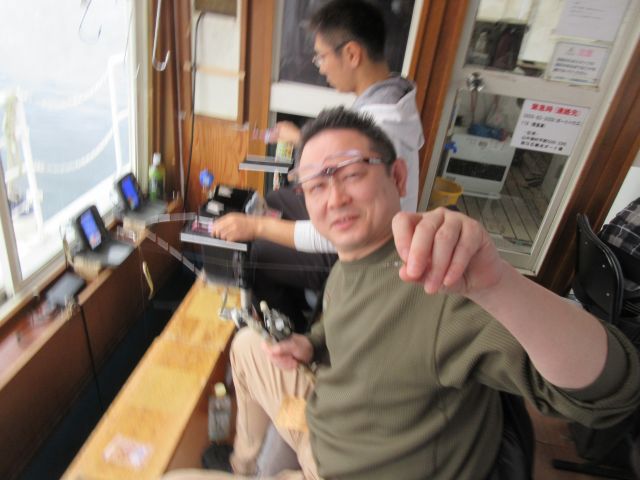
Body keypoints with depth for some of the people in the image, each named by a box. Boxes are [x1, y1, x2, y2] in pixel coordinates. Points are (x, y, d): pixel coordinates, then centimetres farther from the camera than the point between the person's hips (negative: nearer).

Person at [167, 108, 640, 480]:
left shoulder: (437, 285, -35)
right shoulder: (349, 262, -7)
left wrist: (498, 285, -59)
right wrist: (310, 344, -7)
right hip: (325, 419, 7)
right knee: (248, 343, 22)